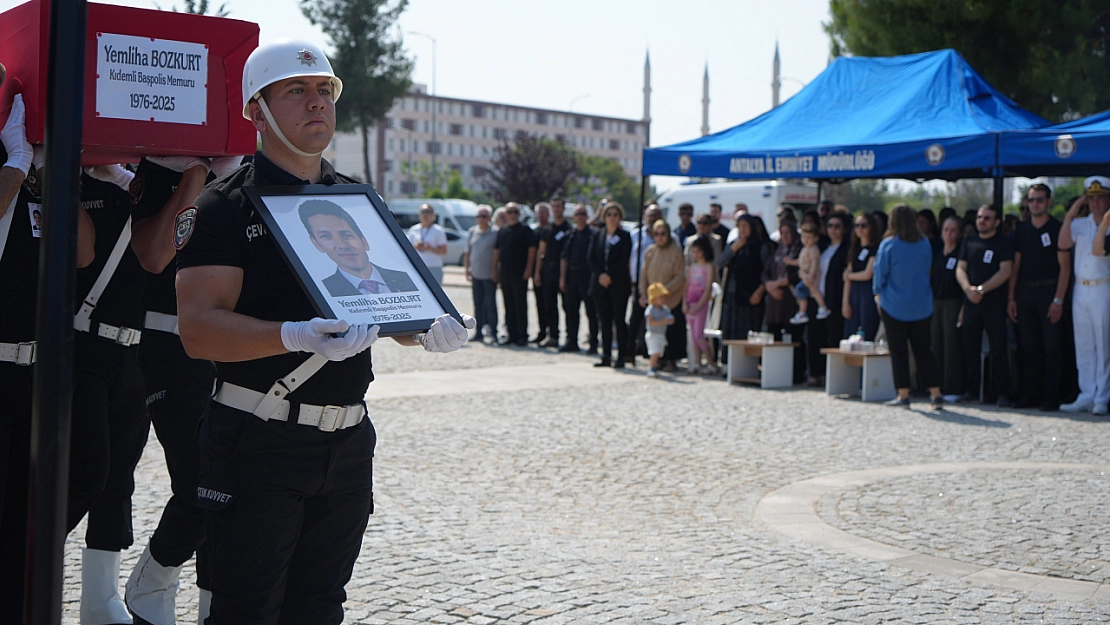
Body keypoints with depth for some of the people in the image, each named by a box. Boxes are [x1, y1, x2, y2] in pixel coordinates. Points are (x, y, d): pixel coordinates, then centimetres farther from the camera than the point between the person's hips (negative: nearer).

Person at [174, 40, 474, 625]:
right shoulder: (226, 207, -6)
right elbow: (198, 328, -16)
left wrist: (427, 330, -7)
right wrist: (297, 336, -31)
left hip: (348, 441, 6)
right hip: (259, 440, -6)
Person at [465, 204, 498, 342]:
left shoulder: (495, 233, -4)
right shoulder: (472, 232, 9)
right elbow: (468, 253, 15)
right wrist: (467, 270, 11)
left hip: (489, 275, -5)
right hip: (476, 274, 5)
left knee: (490, 305, -3)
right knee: (478, 305, 9)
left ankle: (492, 332, -1)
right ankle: (480, 331, 16)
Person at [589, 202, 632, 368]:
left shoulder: (625, 237, 1)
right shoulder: (597, 235, 10)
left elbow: (624, 261, -7)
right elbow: (592, 259, 5)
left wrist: (610, 275, -15)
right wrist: (600, 275, -10)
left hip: (619, 284, -3)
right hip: (600, 283, 3)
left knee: (619, 320, -3)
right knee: (604, 321, 5)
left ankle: (621, 357, -1)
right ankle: (606, 356, 9)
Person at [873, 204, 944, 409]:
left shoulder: (888, 244, -12)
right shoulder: (925, 244, 0)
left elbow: (880, 275, -4)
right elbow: (928, 269, 11)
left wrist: (878, 295, 12)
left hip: (895, 306, -4)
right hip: (922, 306, 4)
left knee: (898, 351, 5)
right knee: (923, 349, 9)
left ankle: (903, 394, 5)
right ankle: (936, 394, 4)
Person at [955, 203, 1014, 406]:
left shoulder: (1004, 244, 2)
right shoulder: (969, 242, 15)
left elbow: (1005, 271, -8)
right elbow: (960, 268, 9)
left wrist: (982, 289, -16)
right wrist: (968, 288, -11)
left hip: (995, 303, -4)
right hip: (971, 302, 4)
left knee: (998, 349, -4)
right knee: (970, 348, 6)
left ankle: (1001, 393, -4)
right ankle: (970, 390, 13)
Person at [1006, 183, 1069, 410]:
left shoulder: (1057, 229, -2)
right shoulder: (1021, 230, 12)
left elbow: (1065, 266, -5)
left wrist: (1058, 300, -12)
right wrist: (1011, 297, 6)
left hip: (1049, 292, -5)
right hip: (1025, 292, 5)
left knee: (1051, 347, -4)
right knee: (1028, 347, 7)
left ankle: (1051, 397, 0)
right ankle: (1030, 394, 12)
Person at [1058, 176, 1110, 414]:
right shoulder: (1079, 224, 11)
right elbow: (1063, 243, -6)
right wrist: (1071, 213, -6)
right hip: (1080, 290, 5)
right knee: (1084, 348, 8)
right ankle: (1087, 396, 14)